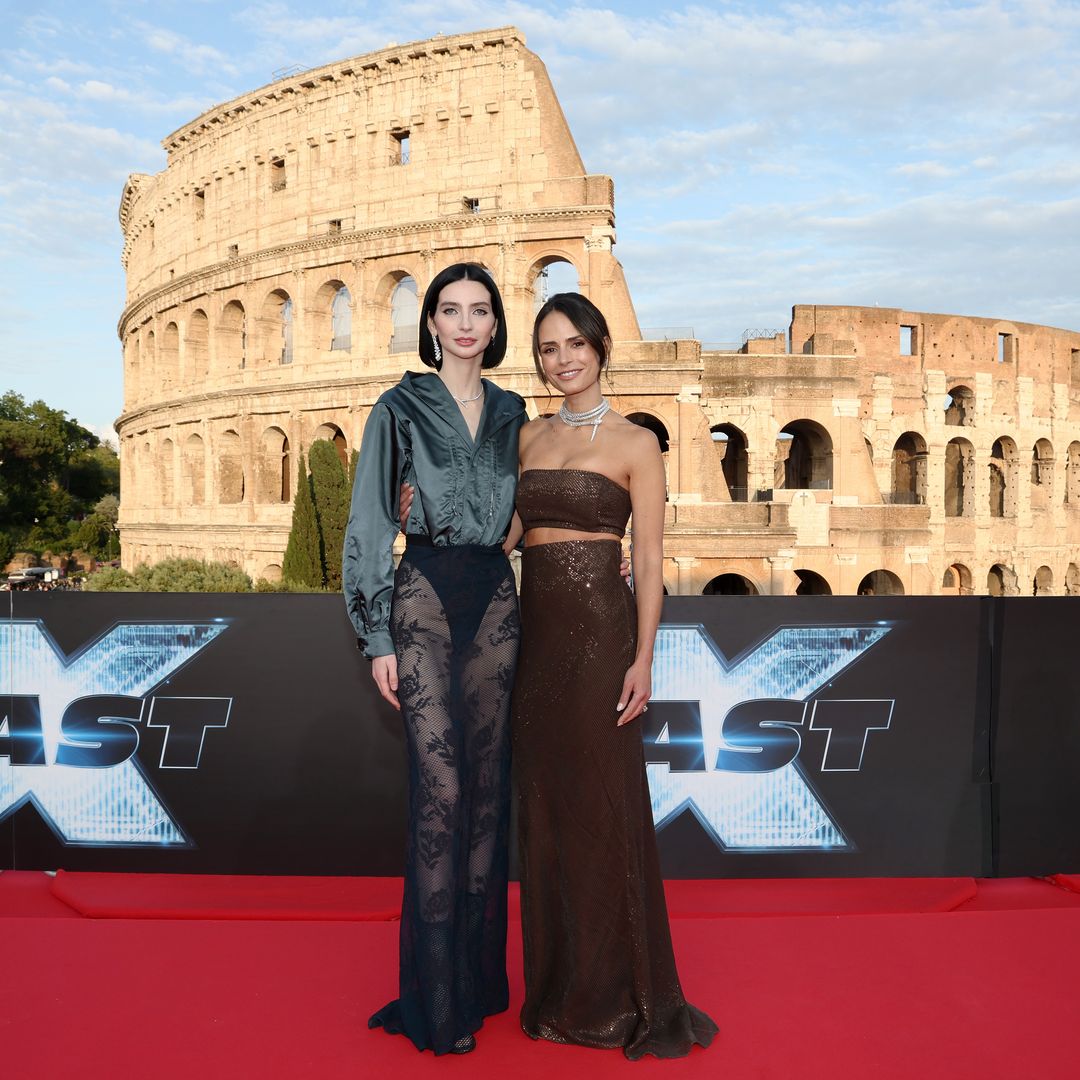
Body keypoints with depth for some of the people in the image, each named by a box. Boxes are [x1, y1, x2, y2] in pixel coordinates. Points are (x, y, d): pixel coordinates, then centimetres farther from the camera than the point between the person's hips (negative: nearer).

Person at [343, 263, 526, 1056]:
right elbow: (371, 524, -2)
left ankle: (480, 975, 21)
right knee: (442, 788, -8)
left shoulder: (510, 413, 12)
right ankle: (438, 999, 5)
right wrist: (378, 637, -7)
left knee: (487, 788, 7)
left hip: (496, 598, 4)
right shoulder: (401, 409, 0)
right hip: (426, 596, -4)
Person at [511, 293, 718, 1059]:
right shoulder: (529, 436, 13)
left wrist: (643, 659, -12)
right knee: (546, 807, 11)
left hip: (599, 629, -5)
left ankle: (620, 994, 19)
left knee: (605, 806, 2)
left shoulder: (635, 443, -2)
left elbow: (650, 560, -6)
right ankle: (560, 984, 28)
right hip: (536, 629, 5)